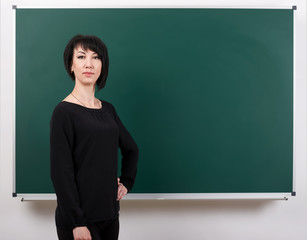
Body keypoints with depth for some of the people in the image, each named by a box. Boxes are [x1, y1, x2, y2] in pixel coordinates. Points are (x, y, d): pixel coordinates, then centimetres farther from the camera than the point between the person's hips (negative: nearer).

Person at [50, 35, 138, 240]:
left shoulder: (108, 110, 7)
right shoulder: (64, 112, -11)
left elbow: (131, 149, 21)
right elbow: (61, 172, -15)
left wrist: (126, 182, 10)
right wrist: (77, 223, -17)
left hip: (109, 213, 6)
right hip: (79, 219, -6)